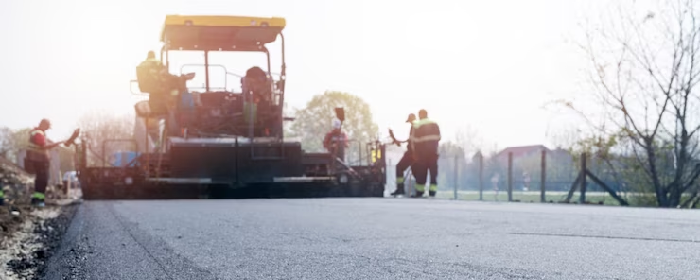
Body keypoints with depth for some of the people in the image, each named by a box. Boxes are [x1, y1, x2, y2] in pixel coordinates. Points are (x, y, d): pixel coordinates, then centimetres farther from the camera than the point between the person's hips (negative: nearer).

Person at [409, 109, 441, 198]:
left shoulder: (417, 126, -6)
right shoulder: (435, 124, 7)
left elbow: (414, 140, -7)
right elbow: (438, 137, 6)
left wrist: (415, 153, -1)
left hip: (422, 152, -3)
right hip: (433, 151, 3)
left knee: (421, 172, 3)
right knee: (433, 172, 4)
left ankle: (419, 192, 5)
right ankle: (432, 192, -1)